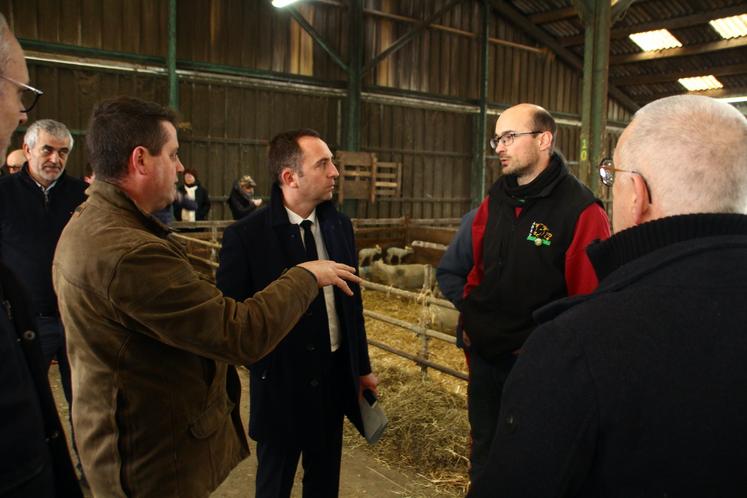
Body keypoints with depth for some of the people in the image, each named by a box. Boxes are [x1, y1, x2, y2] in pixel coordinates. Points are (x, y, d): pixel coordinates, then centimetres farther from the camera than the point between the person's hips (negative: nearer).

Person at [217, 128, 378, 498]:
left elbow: (352, 301, 6)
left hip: (334, 376, 5)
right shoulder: (246, 235, -17)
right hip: (280, 382, -4)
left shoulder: (339, 226, 0)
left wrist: (361, 367, 11)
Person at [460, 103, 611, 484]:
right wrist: (469, 319, 9)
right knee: (483, 454, 23)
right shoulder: (494, 201, 4)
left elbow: (590, 296, -17)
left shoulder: (580, 210, -17)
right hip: (483, 353, 6)